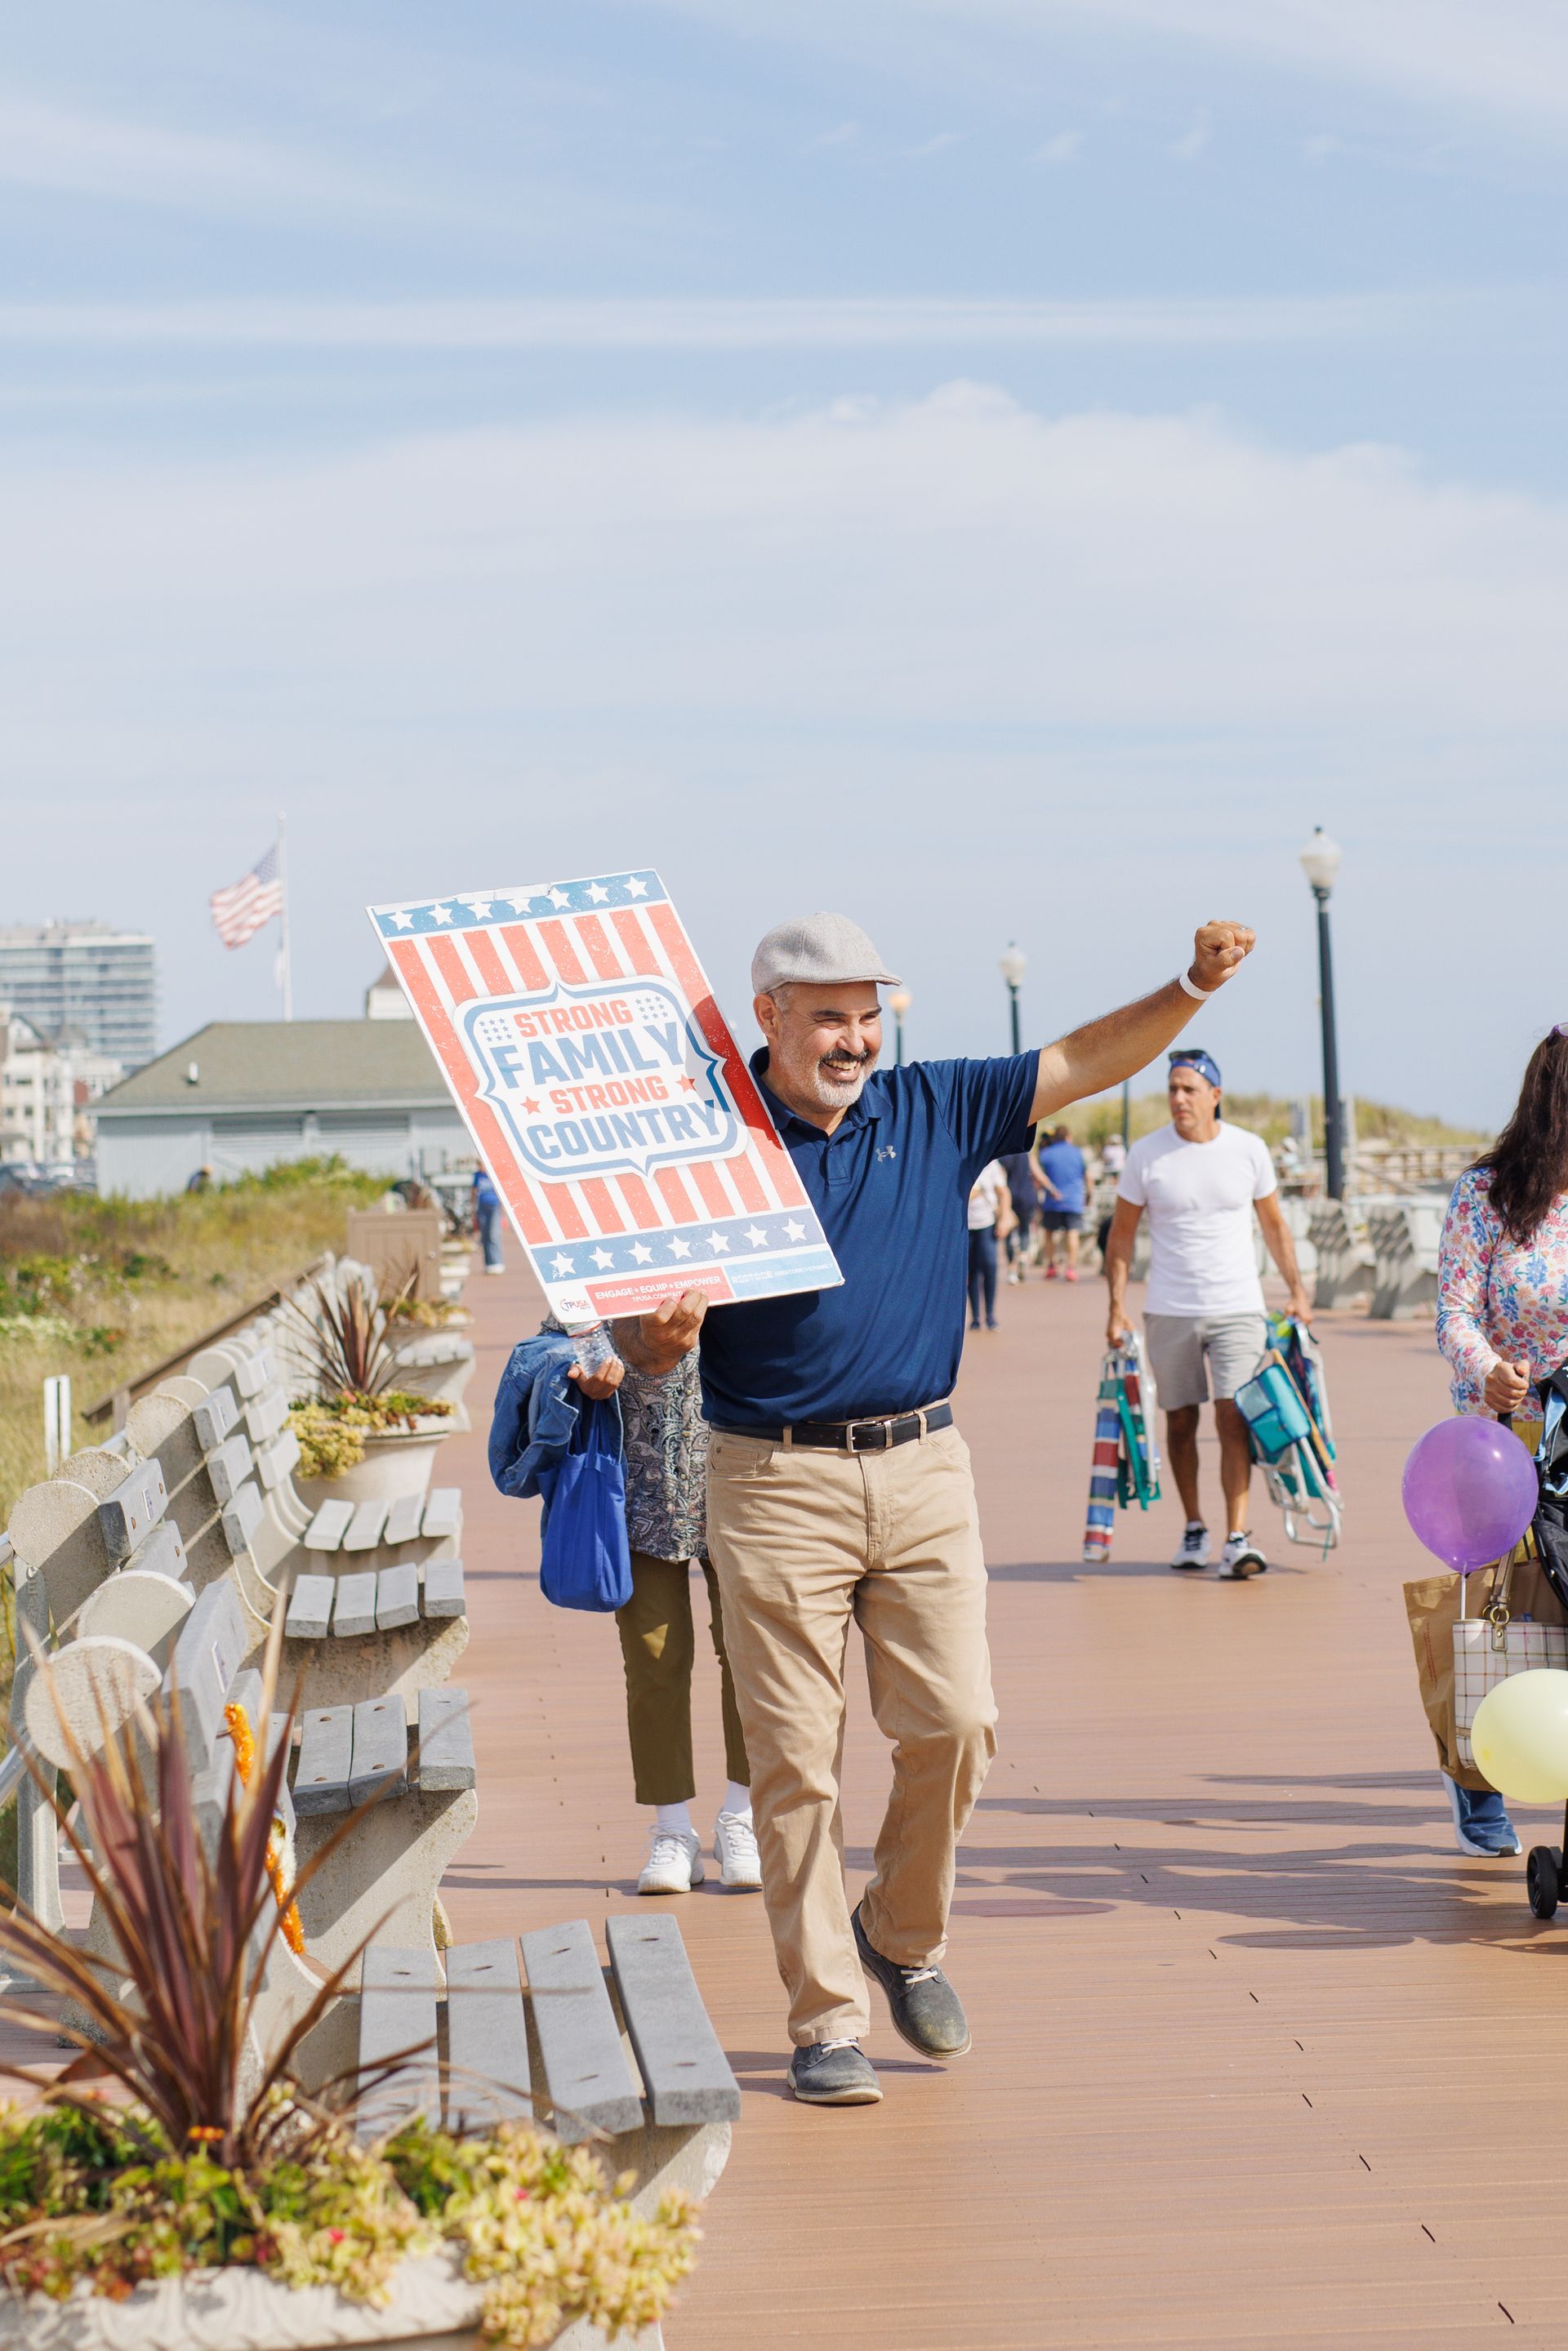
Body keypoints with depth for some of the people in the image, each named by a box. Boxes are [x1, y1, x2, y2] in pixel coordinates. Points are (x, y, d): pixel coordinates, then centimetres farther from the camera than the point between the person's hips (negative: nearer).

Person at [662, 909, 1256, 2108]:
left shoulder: (935, 1109, 8)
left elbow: (1086, 1061, 7)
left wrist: (1192, 986, -7)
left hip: (923, 1471, 3)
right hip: (775, 1480, -3)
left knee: (956, 1723, -4)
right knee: (796, 1760, -1)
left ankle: (904, 1931, 23)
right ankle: (828, 2018, 8)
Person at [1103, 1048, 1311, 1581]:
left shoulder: (1249, 1150, 1)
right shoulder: (1146, 1153, -2)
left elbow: (1274, 1224, 13)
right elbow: (1122, 1232, 5)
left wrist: (1296, 1289, 8)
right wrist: (1116, 1305, -1)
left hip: (1238, 1307, -1)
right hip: (1169, 1312, 1)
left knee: (1233, 1417, -12)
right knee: (1180, 1422, 8)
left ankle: (1237, 1537, -13)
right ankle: (1193, 1529, 25)